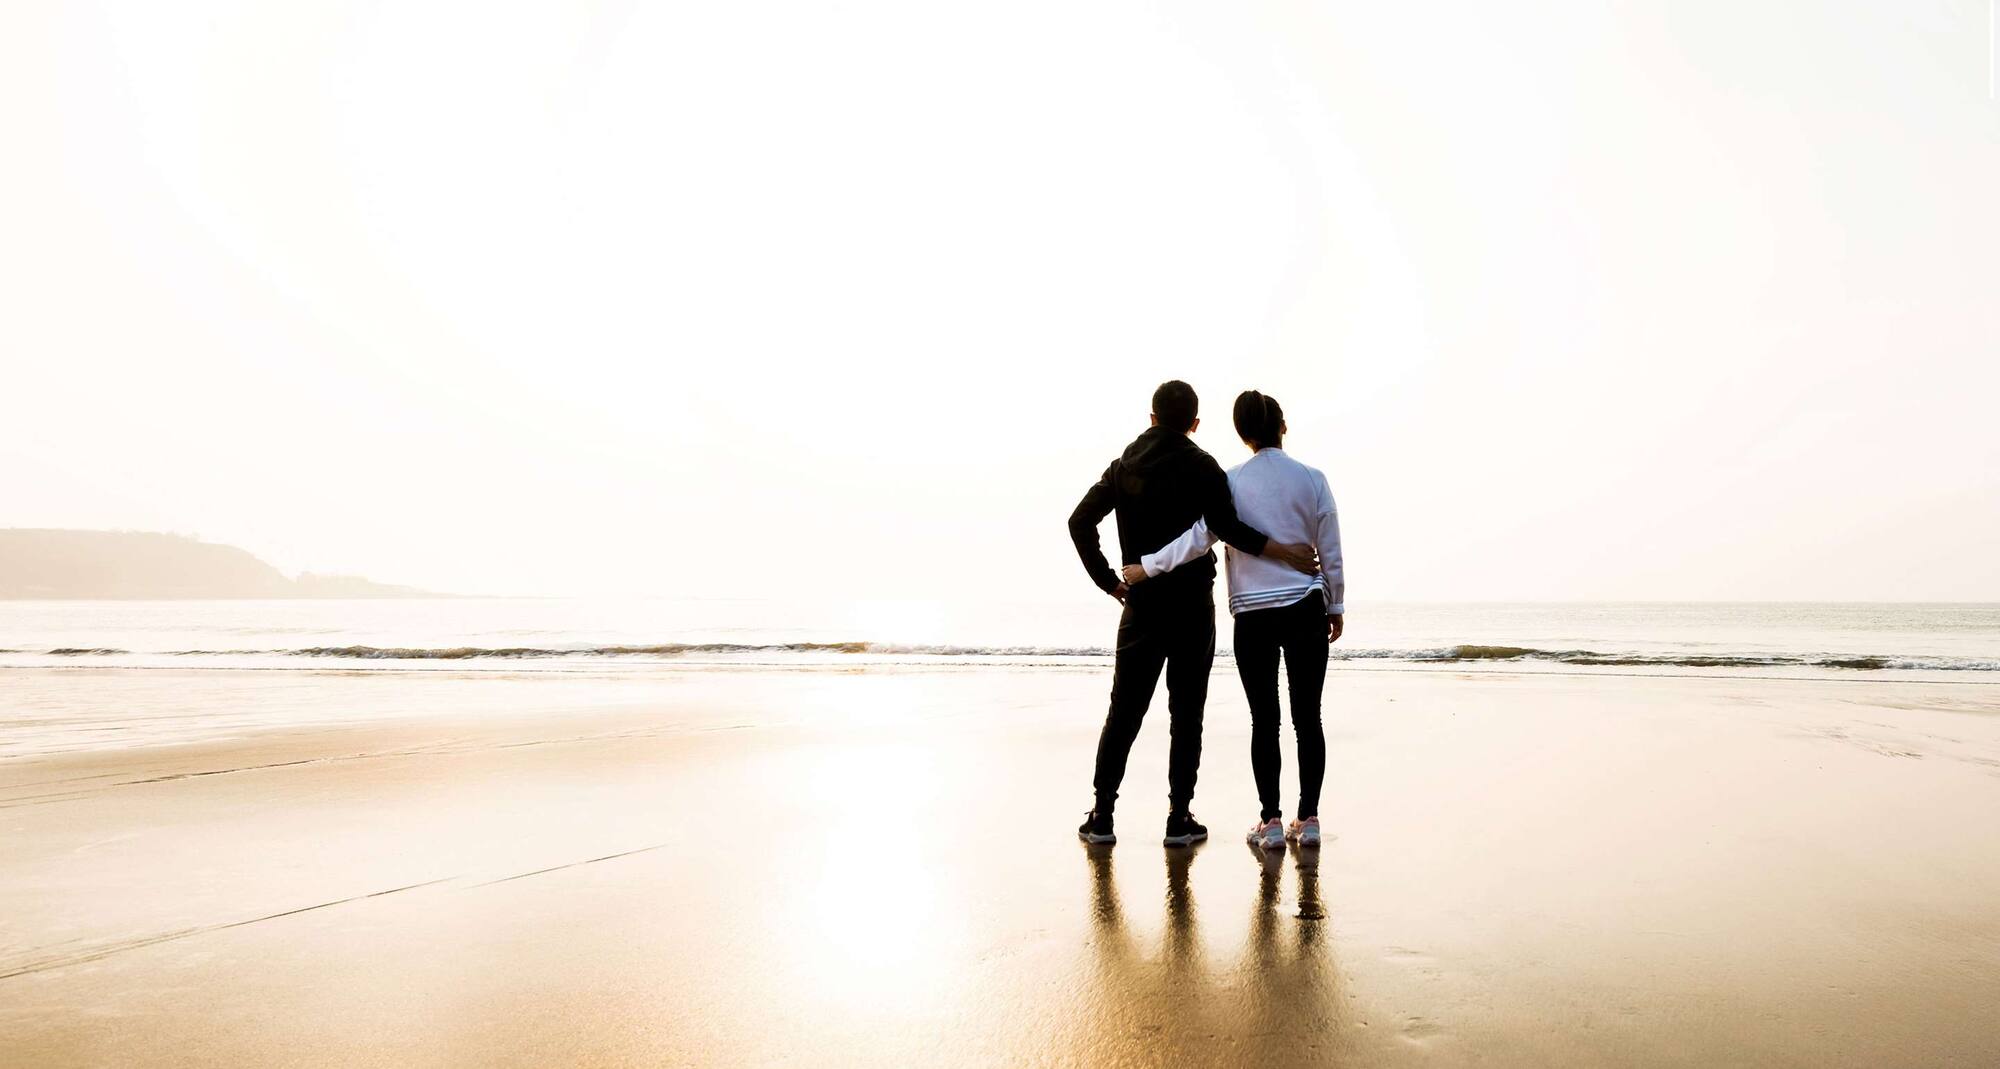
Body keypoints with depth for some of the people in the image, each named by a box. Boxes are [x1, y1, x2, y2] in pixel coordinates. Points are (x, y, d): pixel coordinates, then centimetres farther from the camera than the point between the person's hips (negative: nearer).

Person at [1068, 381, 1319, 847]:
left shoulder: (1124, 465, 9)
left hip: (1141, 605, 4)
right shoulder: (1201, 466, -5)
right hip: (1192, 604, -3)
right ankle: (1179, 817, 7)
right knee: (1186, 713, 4)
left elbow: (1080, 521, 5)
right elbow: (1225, 526, -19)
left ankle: (1101, 815, 10)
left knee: (1124, 710, 9)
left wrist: (1109, 581, 7)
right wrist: (1282, 551, -15)